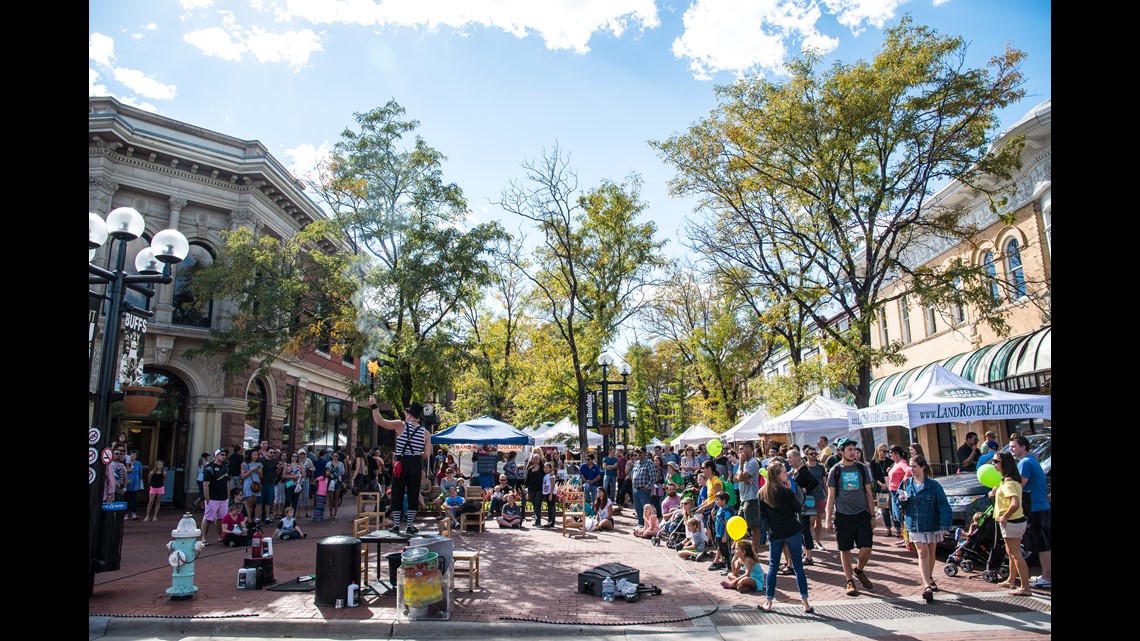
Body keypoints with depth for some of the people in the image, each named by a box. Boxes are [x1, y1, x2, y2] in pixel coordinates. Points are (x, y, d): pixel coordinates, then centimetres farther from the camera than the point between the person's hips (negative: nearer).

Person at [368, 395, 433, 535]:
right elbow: (426, 455, 2)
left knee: (397, 494, 9)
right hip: (416, 465, 2)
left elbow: (379, 421, -9)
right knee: (413, 495, 8)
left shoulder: (400, 426, -4)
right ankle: (410, 525, 12)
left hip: (401, 464, -2)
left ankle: (396, 525, 13)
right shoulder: (425, 433, 4)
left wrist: (374, 406, 1)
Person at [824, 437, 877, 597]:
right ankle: (850, 581, 17)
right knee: (845, 549, 4)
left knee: (866, 548, -3)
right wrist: (828, 519, -3)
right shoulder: (835, 471, 0)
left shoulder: (862, 468, 5)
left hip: (862, 514, 2)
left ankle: (859, 570, 26)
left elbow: (868, 493, 10)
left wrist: (872, 515, 7)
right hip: (842, 516, -1)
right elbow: (831, 496, 2)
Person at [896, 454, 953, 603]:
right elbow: (898, 501, 10)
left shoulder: (933, 485, -9)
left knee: (931, 553, 15)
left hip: (932, 525, -1)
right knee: (923, 553, -6)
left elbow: (943, 505, -11)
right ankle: (927, 586, -12)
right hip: (915, 525, 1)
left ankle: (929, 578, 36)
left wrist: (945, 525, -17)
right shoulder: (906, 484, 0)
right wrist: (901, 500, -13)